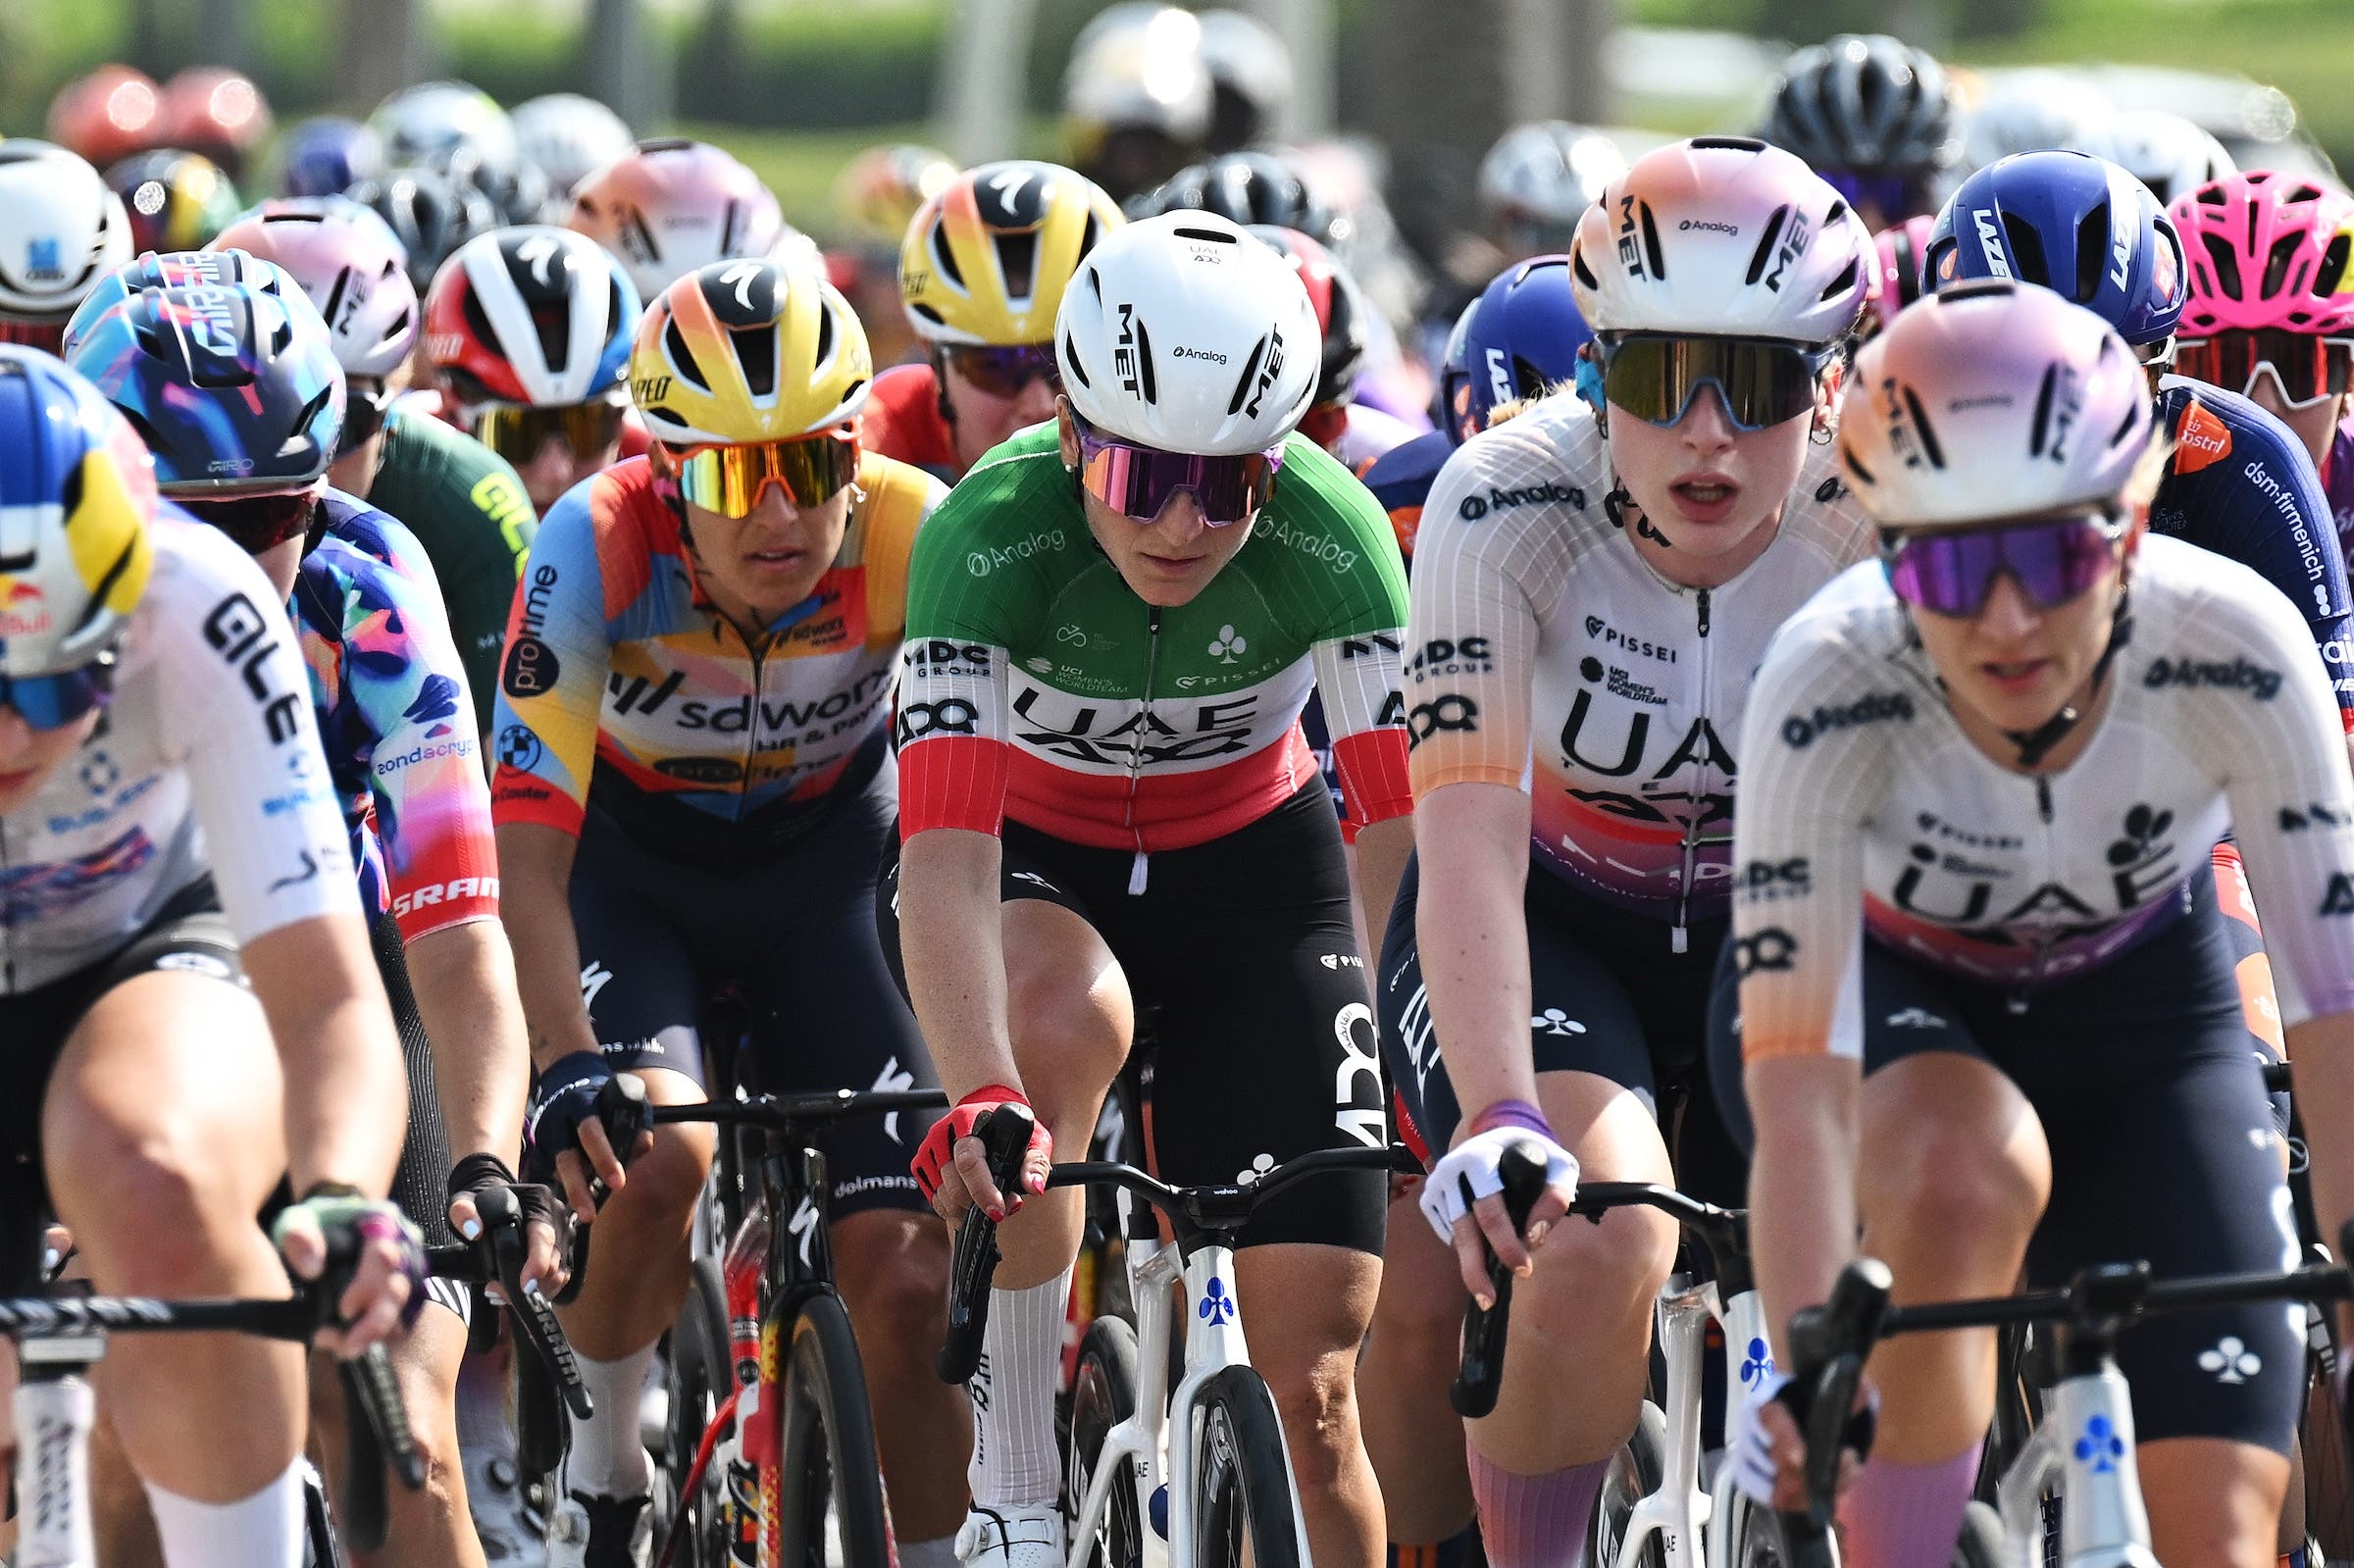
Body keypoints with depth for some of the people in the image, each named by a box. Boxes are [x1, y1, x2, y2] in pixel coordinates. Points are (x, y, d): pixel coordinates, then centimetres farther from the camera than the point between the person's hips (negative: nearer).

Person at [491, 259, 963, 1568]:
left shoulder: (912, 539, -28)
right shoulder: (599, 548, -30)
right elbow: (529, 846, -32)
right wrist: (572, 1065, -46)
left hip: (827, 868, 1)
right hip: (635, 865, -1)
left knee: (909, 1278, -10)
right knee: (659, 1157, -29)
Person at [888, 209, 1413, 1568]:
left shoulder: (1328, 532, -27)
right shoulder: (994, 533, -30)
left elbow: (1407, 834, -32)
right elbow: (946, 854, -39)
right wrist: (981, 1099, -54)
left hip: (1250, 863, 1)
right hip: (1033, 857, -1)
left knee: (1314, 1379, -9)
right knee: (1063, 1014, -37)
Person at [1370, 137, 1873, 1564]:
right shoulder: (1509, 505, -27)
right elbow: (1469, 845, -34)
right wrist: (1499, 1118, -48)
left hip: (1771, 930, 3)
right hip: (1548, 928, -2)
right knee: (1598, 1238, -30)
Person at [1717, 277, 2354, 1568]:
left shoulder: (2230, 651, -31)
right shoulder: (1832, 689, -34)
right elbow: (1799, 1083, -37)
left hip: (2139, 1010, 2)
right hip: (1885, 990, -1)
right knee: (1969, 1168, -38)